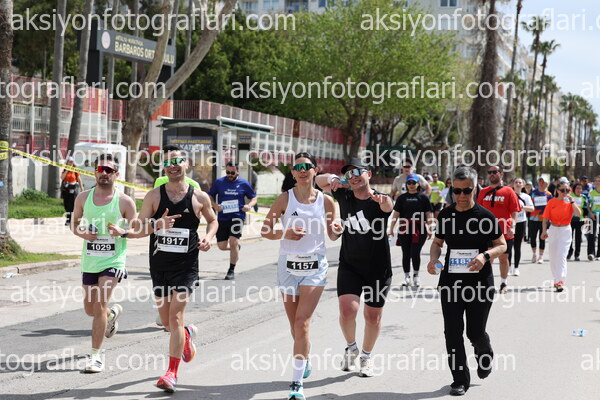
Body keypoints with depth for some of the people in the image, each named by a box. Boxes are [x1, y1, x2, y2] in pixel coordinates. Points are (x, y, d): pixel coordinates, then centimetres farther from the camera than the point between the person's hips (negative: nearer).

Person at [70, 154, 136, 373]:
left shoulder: (125, 202, -7)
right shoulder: (83, 198, 3)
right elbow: (74, 222, 14)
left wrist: (121, 232, -22)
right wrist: (81, 233, -8)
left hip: (113, 260, -4)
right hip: (89, 261, 4)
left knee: (99, 306, -16)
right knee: (90, 309, 15)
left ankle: (96, 354, -5)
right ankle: (113, 313, 51)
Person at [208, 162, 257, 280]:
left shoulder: (244, 183, 3)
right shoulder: (219, 182, 5)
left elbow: (254, 198, 11)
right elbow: (210, 195, 13)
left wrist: (249, 205, -10)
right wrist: (214, 205, -8)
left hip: (237, 216, -2)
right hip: (223, 217, 2)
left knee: (233, 242, -14)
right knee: (222, 246, 1)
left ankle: (232, 270, 1)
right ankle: (236, 248, 37)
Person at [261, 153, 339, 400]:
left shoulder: (326, 201, 0)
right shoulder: (285, 199, -3)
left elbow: (331, 235, 10)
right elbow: (265, 231, 1)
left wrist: (337, 232, -12)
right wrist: (285, 234, -17)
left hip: (315, 267, -1)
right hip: (288, 266, 1)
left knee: (302, 323, -13)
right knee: (294, 324, 12)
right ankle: (304, 362, 42)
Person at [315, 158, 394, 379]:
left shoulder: (380, 200, -12)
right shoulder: (344, 195, -2)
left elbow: (387, 207, -36)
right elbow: (319, 181, 3)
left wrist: (383, 201, -61)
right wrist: (331, 178, -21)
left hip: (378, 269, -1)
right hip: (349, 267, 1)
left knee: (373, 317, 8)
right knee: (347, 309, -16)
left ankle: (366, 356, 34)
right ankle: (351, 347, 14)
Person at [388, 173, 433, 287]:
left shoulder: (423, 197, 6)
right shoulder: (402, 198, 9)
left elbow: (428, 214, 7)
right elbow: (396, 214, 8)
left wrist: (429, 229, 3)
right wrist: (391, 229, 3)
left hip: (419, 230, -2)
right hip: (405, 230, 2)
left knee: (415, 253, -7)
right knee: (406, 254, 6)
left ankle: (416, 275, 12)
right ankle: (407, 277, 15)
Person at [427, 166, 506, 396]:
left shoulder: (485, 216, -6)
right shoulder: (445, 215, 5)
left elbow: (502, 245, 0)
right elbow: (437, 242, 17)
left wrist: (485, 256, -19)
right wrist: (433, 259, -4)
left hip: (480, 282, -3)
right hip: (450, 281, 3)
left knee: (475, 332, 4)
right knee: (452, 331, -1)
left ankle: (485, 356, 39)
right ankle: (460, 379, 12)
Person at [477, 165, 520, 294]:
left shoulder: (508, 191, -2)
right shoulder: (483, 192, 9)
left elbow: (515, 211, -6)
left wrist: (512, 227, -18)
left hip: (504, 233, -2)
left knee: (503, 258, 8)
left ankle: (504, 284, 21)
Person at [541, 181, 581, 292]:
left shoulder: (570, 202, -1)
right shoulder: (551, 202, 0)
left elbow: (579, 214, -16)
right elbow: (545, 218, -2)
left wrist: (572, 201, -19)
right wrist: (544, 230, -13)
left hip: (565, 231, -2)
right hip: (553, 230, 3)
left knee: (561, 256, -13)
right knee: (553, 257, 10)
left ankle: (559, 282, -18)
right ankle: (557, 279, 26)